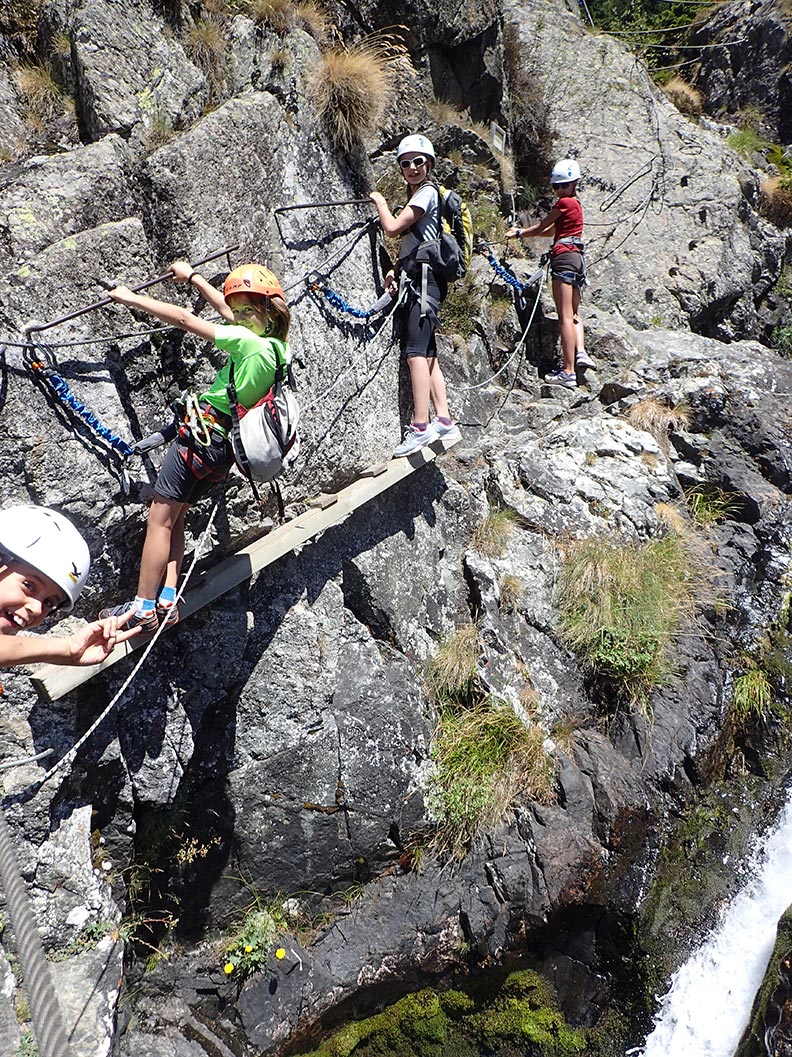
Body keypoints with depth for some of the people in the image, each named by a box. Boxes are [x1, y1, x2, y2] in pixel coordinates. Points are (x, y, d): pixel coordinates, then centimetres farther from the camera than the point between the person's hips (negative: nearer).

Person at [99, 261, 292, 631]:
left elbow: (184, 319, -13)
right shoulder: (277, 343, 7)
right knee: (174, 516, 15)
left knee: (159, 517, -2)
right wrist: (193, 277, 33)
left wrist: (130, 297, -2)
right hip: (226, 446, 9)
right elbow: (229, 312, 22)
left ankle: (143, 609, 3)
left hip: (204, 435, -9)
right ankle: (166, 600, 10)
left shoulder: (250, 342, -17)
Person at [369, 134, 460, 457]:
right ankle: (443, 420, 6)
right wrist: (395, 270, 8)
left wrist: (379, 201, 3)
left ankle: (420, 426, -24)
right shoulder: (416, 195, 25)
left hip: (423, 278, -11)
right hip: (415, 278, 11)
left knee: (416, 351, -18)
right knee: (427, 353, 6)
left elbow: (392, 228, -15)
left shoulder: (428, 191, -5)